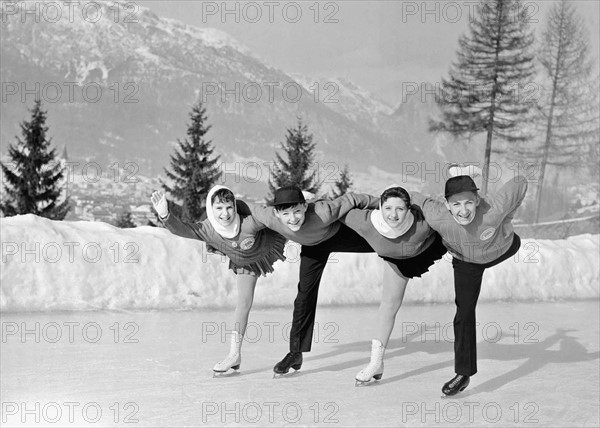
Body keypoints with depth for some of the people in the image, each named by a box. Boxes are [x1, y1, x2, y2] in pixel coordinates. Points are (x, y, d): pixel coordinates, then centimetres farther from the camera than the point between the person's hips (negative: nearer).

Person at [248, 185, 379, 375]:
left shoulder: (322, 213, -47)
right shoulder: (270, 218, -38)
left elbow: (352, 199, -33)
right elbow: (248, 209, -18)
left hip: (341, 236, -2)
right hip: (312, 246, 2)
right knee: (305, 293, -3)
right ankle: (296, 352, 7)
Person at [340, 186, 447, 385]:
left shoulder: (423, 222, -45)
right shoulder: (366, 223, -40)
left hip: (430, 246, -3)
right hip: (396, 257, 3)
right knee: (390, 302, 8)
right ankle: (376, 362, 19)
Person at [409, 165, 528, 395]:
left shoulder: (493, 209, -45)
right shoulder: (437, 217, -40)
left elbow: (520, 183, -28)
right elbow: (415, 197, -22)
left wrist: (506, 220, -15)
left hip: (501, 250, -1)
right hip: (465, 261, 1)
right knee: (464, 312, 0)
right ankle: (464, 373, 12)